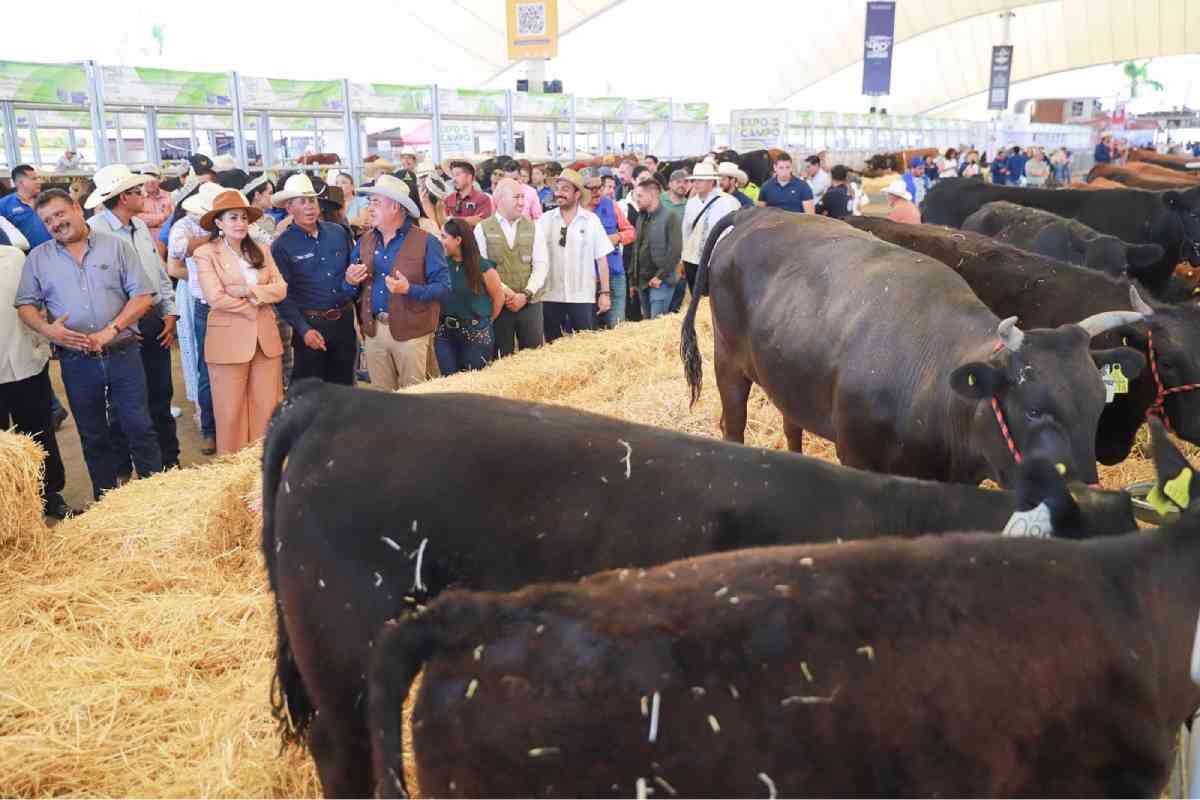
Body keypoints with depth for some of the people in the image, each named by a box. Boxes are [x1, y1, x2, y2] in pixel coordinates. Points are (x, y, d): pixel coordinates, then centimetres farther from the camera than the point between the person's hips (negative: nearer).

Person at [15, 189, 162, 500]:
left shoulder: (116, 247, 1)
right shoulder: (38, 258, 6)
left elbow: (142, 296, -4)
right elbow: (26, 305, 6)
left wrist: (110, 331, -14)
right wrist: (47, 329, -15)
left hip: (122, 354, -2)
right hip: (76, 362, 2)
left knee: (140, 428, 0)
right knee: (93, 437, 11)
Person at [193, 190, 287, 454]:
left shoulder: (261, 252, 13)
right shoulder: (206, 253, -3)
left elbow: (281, 289, 1)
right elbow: (216, 298, -13)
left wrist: (248, 290, -12)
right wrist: (256, 306, -7)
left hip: (266, 340, 4)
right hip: (229, 341, -4)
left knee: (268, 410, 6)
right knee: (231, 413, 3)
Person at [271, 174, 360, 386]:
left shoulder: (338, 233, 6)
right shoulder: (282, 245, -6)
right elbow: (282, 294, -9)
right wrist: (304, 329, -17)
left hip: (345, 320, 4)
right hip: (311, 323, -4)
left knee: (344, 385, 13)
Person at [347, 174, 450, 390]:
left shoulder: (426, 243, -6)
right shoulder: (365, 241, 10)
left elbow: (443, 288, -12)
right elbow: (351, 281, 17)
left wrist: (409, 289, -26)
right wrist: (350, 281, -6)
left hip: (411, 332, -5)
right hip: (374, 331, 5)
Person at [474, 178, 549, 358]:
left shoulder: (534, 228, 8)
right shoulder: (482, 229, 2)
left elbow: (541, 264, 0)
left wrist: (526, 295, -12)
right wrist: (505, 292, -14)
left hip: (530, 302, 2)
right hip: (497, 303, -2)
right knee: (504, 357, 4)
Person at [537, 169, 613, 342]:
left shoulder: (591, 220, 0)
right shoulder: (544, 220, 3)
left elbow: (601, 258, 0)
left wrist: (605, 292, -3)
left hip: (583, 296, -1)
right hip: (550, 296, 2)